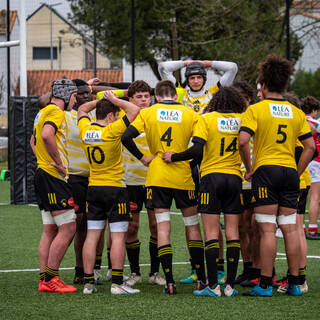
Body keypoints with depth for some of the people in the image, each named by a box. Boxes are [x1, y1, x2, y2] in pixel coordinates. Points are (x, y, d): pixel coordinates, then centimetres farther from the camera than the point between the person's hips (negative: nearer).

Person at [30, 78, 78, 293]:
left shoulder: (43, 112, 20)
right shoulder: (56, 112, -11)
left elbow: (34, 141, 33)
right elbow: (47, 135, -30)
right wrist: (58, 162, -21)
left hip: (44, 174, 10)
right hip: (53, 177, -10)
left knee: (50, 230, 10)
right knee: (67, 229, -10)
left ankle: (45, 279, 11)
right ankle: (51, 278, -10)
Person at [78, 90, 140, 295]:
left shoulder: (85, 130, 1)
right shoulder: (112, 131, -16)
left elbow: (82, 110, 22)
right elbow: (134, 110, -16)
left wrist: (102, 100, 16)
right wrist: (115, 100, -5)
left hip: (93, 188, 6)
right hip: (115, 189, -6)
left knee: (92, 236, 6)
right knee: (118, 237, -3)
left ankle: (88, 282, 6)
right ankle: (117, 283, -5)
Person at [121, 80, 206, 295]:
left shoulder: (147, 113, 2)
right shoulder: (190, 114, 1)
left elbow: (126, 137, -8)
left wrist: (142, 158, 2)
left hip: (157, 177, 0)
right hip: (183, 177, 0)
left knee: (163, 228, 0)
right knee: (192, 226, 12)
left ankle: (169, 281, -8)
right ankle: (201, 277, 14)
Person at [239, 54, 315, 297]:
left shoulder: (256, 110, -3)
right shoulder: (296, 112, 10)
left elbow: (243, 141, -16)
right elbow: (310, 146, 8)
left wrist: (249, 167, -3)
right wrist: (297, 172, 13)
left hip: (265, 170, -4)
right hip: (290, 172, 4)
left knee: (268, 230, -5)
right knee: (290, 229, 7)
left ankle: (265, 284, -6)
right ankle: (295, 283, 9)